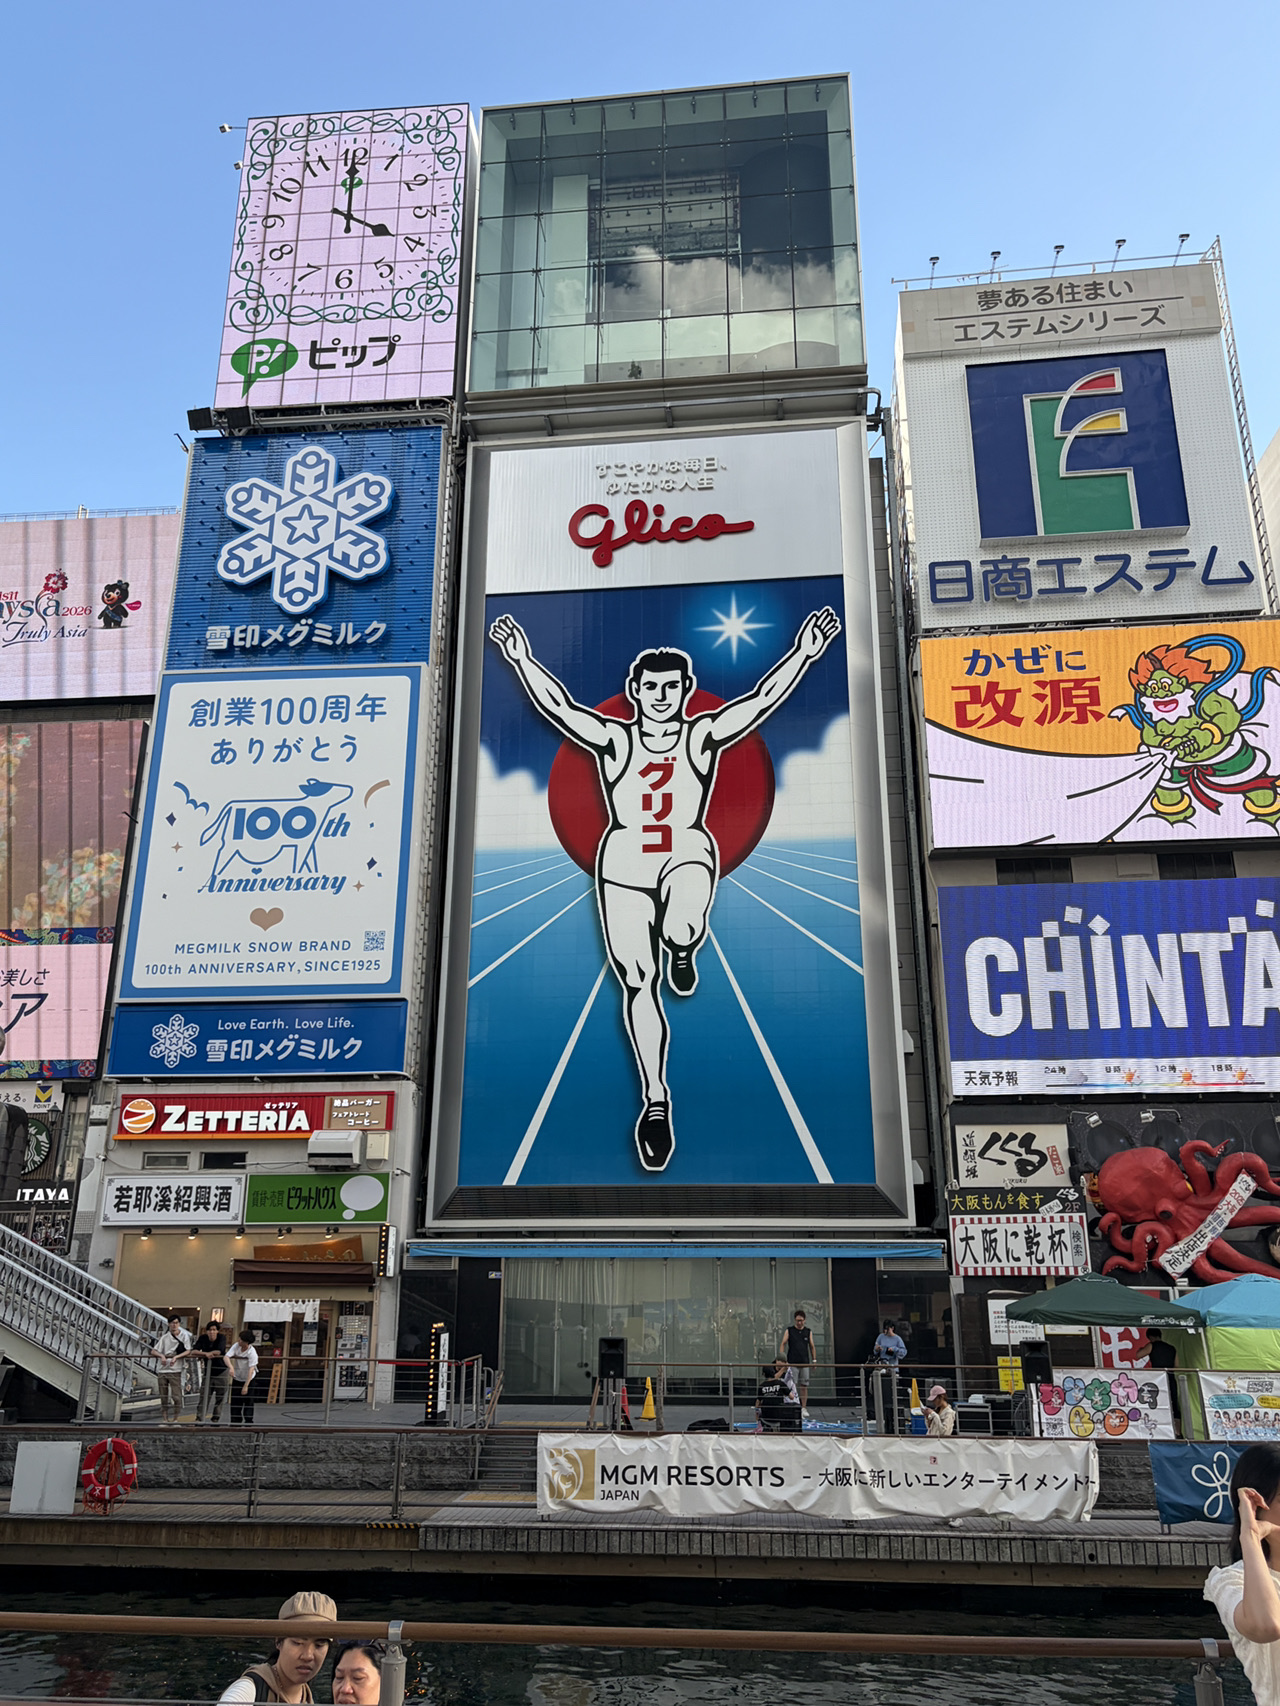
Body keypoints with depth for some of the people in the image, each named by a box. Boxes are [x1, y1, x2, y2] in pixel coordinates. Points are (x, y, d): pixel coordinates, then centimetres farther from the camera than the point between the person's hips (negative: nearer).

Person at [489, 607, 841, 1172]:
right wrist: (522, 660, -16)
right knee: (638, 985, 3)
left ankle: (682, 949, 5)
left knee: (680, 930, -36)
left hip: (688, 855, -1)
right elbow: (558, 707, -7)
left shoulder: (703, 735, 1)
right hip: (623, 865, 1)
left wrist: (804, 653, -16)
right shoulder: (614, 739, 1)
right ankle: (655, 1099, 17)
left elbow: (761, 699, -8)